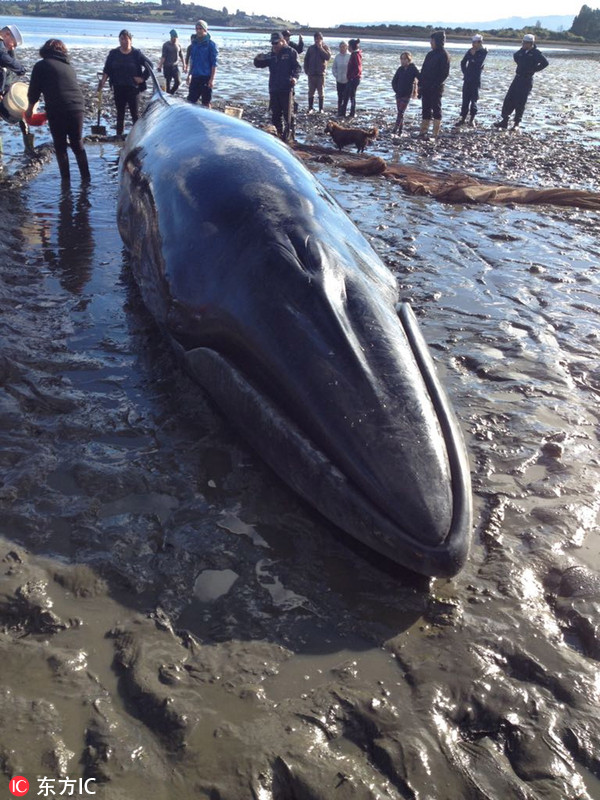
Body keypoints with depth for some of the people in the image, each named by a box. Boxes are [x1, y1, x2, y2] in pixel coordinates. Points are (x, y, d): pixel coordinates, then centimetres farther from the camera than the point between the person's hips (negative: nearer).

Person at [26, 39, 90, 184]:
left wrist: (30, 109, 21)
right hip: (78, 108, 5)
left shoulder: (41, 65, 5)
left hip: (57, 111, -5)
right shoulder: (68, 66, 21)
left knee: (60, 146, 8)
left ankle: (66, 178, 8)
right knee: (78, 144, 16)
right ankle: (85, 176, 16)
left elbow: (34, 91, 6)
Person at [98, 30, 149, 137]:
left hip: (132, 88, -3)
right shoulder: (113, 53, 3)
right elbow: (107, 70, 6)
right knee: (120, 112, 9)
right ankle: (119, 134, 16)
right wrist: (102, 82, -6)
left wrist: (143, 78, -4)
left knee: (135, 112, -1)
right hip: (118, 88, 3)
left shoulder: (136, 53, -3)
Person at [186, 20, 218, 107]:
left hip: (206, 77, -6)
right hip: (195, 77, 6)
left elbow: (214, 63, -9)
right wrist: (189, 75, 18)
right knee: (190, 100, 5)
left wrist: (212, 79, -16)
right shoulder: (194, 43, 11)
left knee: (206, 102, 1)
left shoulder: (211, 44, -6)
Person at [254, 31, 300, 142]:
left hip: (286, 88, -5)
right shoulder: (271, 55, 12)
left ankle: (286, 136, 3)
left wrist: (295, 77, -26)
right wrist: (258, 59, -9)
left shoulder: (290, 52, -1)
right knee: (275, 114, 9)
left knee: (287, 114, -3)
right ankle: (278, 133, 18)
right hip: (273, 88, 5)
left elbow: (297, 67, -6)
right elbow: (259, 65, 15)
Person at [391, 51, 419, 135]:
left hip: (407, 94, -5)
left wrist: (415, 90, -8)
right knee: (399, 112, 7)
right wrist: (396, 90, 3)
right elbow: (394, 81, 12)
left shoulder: (413, 69, -8)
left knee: (401, 112, -11)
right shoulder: (400, 69, 5)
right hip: (399, 94, 5)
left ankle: (396, 128, -12)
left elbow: (420, 80, -8)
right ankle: (400, 129, 13)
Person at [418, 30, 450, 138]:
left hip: (436, 88, -7)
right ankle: (422, 133, 11)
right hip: (426, 87, 7)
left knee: (436, 109, -2)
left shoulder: (444, 55, -8)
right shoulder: (430, 54, 13)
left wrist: (436, 84, -18)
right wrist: (420, 84, 8)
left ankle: (435, 134, 1)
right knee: (425, 109, 8)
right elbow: (423, 70, 15)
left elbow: (445, 73, -13)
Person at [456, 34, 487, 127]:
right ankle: (463, 118, 10)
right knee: (465, 99, 5)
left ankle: (472, 119, 4)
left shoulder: (483, 52, -4)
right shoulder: (470, 51, 8)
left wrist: (474, 55, -14)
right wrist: (465, 72, 10)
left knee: (473, 99, -3)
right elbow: (463, 62, 17)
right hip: (467, 79, 4)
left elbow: (479, 63, -17)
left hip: (476, 80, -4)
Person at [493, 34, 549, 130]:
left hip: (527, 80, -7)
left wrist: (533, 69, -13)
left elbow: (545, 62, -19)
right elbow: (515, 56, 30)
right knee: (508, 99, 3)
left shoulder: (535, 53, -11)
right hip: (518, 78, 7)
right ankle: (504, 121, 9)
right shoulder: (521, 51, 8)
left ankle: (517, 123, 2)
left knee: (520, 103, -5)